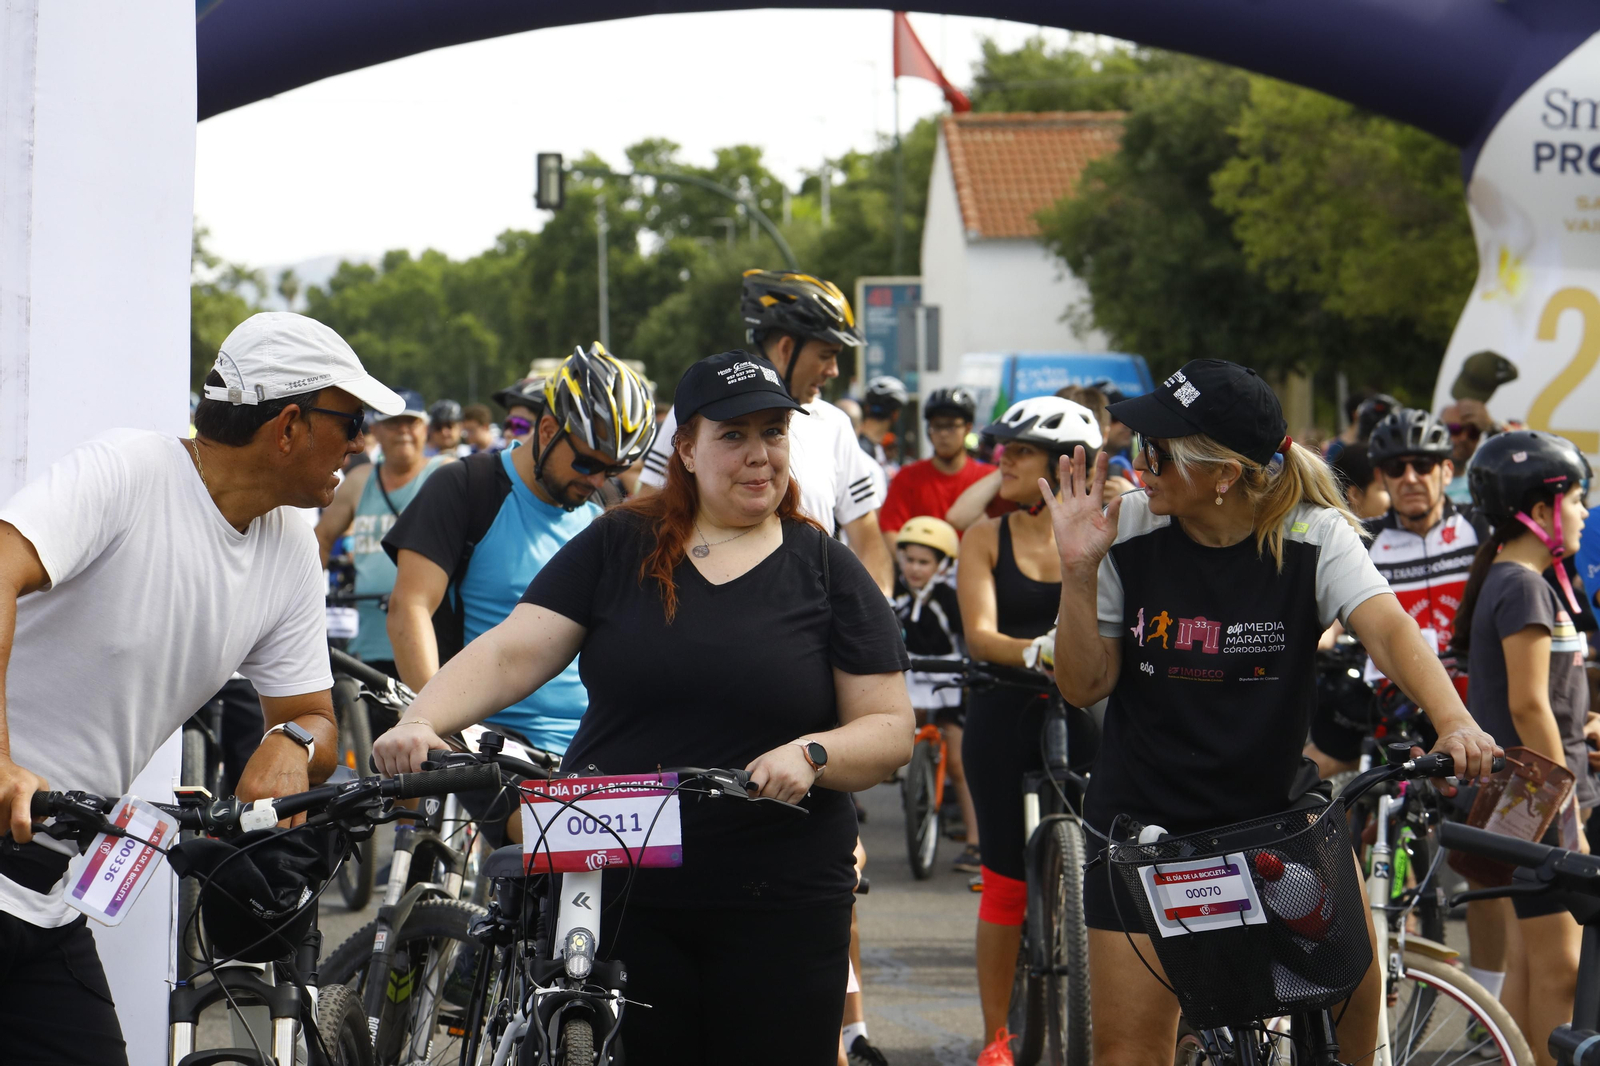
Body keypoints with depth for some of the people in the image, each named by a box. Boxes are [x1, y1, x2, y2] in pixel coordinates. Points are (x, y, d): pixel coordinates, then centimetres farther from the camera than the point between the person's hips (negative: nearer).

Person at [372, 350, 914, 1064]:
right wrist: (420, 721, -18)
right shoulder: (617, 547, 8)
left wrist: (812, 753, -17)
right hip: (619, 893, 0)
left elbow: (890, 729, 3)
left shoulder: (827, 571, 6)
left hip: (780, 909, 0)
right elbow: (511, 654, -1)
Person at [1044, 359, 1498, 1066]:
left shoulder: (1314, 537, -9)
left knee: (1357, 985, -16)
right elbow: (1083, 686, -3)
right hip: (1145, 822, 0)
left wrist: (1455, 722, -41)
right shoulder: (1128, 532, -7)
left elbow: (1390, 631, -24)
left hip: (1275, 812, 0)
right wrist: (1078, 573, -17)